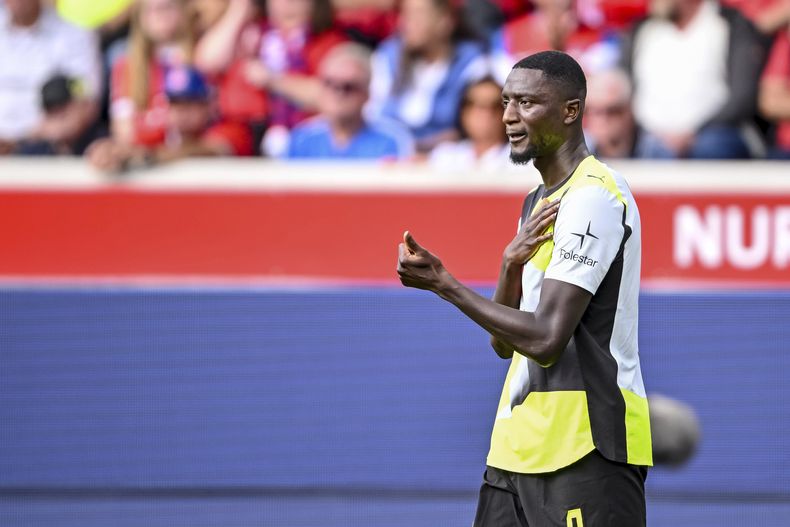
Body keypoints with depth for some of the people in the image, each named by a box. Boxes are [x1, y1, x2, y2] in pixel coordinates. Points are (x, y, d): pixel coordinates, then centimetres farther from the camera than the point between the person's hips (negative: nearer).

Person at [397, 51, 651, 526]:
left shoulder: (594, 197, -13)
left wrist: (443, 284, -12)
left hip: (585, 451, -9)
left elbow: (545, 339, -20)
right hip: (518, 447, 9)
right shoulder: (539, 202, 19)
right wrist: (511, 265, -2)